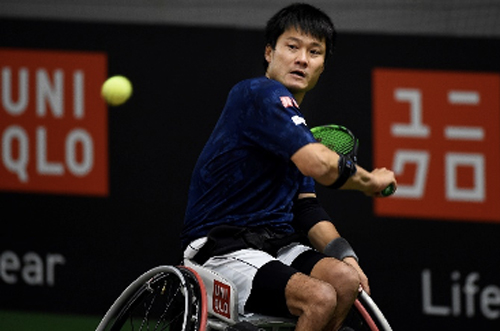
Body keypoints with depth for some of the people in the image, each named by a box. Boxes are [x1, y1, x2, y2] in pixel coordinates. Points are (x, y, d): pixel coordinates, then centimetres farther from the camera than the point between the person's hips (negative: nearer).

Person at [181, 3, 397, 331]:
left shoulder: (293, 120, 21)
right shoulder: (262, 94, -11)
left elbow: (306, 206, 17)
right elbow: (320, 165, -24)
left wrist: (343, 254, 0)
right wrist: (370, 180, -4)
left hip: (277, 245, 9)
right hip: (223, 249, -9)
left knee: (344, 278, -19)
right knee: (320, 297, -29)